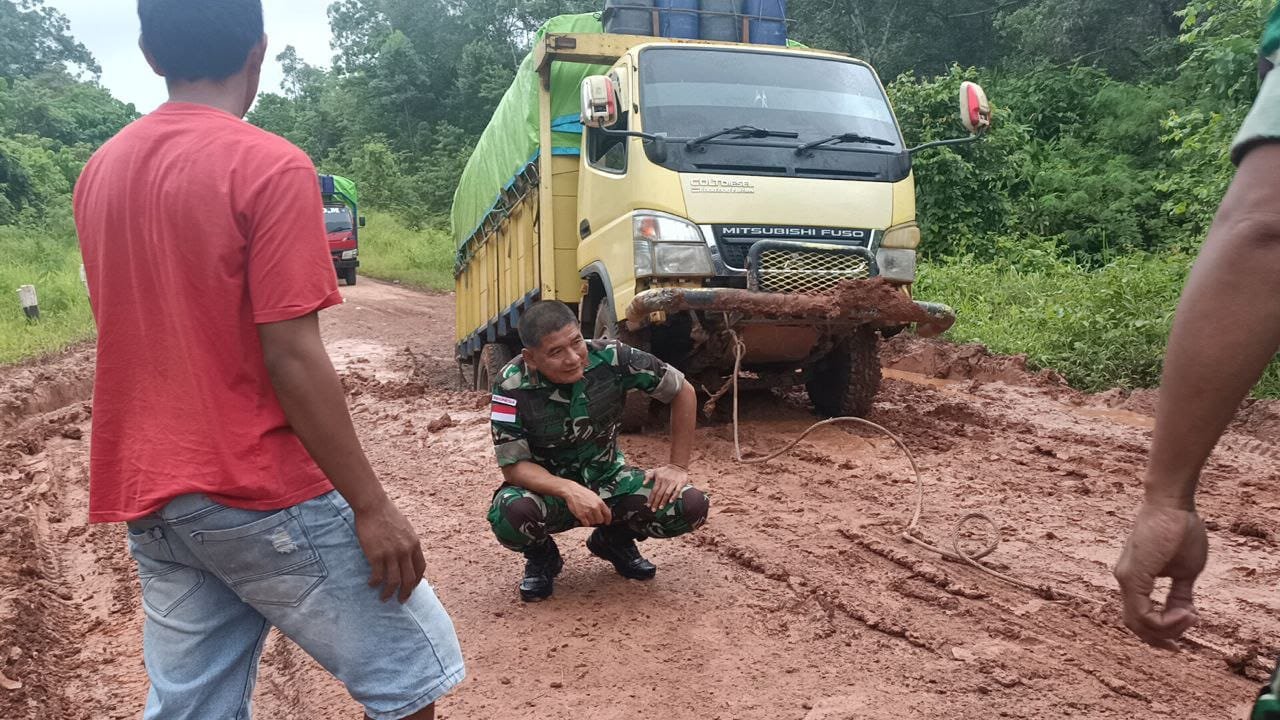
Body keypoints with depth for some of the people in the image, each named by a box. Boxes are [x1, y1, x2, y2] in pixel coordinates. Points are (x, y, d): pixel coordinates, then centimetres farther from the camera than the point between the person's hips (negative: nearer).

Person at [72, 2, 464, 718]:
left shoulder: (100, 171, 9)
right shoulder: (269, 166, -14)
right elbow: (291, 356, -19)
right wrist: (372, 506, -14)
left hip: (149, 499, 8)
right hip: (263, 493, -7)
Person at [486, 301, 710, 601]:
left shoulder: (611, 358, -21)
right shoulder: (512, 386, -25)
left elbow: (683, 391, -8)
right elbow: (513, 465, -23)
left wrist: (679, 467, -11)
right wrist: (569, 490, -41)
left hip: (608, 479, 2)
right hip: (549, 488, -2)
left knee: (692, 506, -21)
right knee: (510, 512, -37)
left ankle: (615, 540, 12)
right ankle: (541, 559, 2)